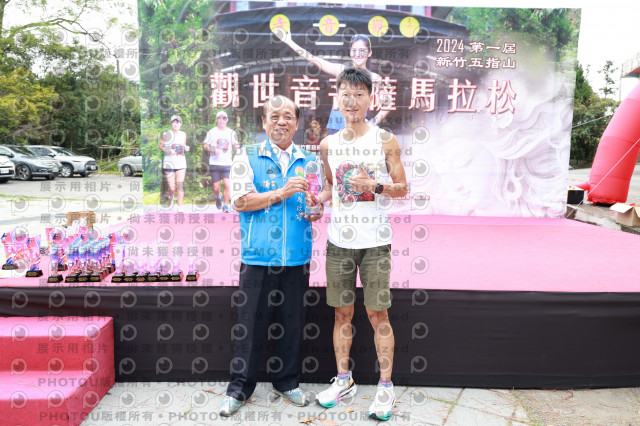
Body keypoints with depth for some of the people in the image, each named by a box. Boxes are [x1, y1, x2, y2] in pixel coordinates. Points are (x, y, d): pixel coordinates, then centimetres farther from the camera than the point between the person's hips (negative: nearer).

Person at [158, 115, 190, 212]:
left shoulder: (183, 134, 9)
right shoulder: (165, 134, -1)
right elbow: (160, 145, 6)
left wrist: (186, 148, -1)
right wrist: (168, 151, -11)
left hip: (181, 162, 2)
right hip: (169, 162, -2)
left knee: (180, 186, -6)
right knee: (172, 187, -2)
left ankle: (180, 208, 2)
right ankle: (171, 198, 33)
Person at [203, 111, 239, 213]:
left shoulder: (231, 133, 10)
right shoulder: (211, 132, 6)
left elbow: (236, 146, 15)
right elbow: (205, 145, 6)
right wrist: (213, 150, -12)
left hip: (227, 164, 0)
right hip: (214, 164, 0)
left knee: (227, 185, -14)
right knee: (216, 187, 2)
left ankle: (226, 206, -1)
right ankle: (218, 197, 36)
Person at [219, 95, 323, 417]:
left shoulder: (309, 161, 12)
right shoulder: (247, 158, 2)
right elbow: (240, 201, -8)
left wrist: (316, 212, -4)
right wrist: (281, 193, -17)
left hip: (297, 258, 3)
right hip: (258, 257, -3)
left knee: (292, 323, 11)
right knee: (250, 324, 5)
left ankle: (287, 382, 31)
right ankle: (239, 388, 23)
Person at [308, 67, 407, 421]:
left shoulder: (385, 141, -2)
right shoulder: (328, 144, 8)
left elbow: (402, 188, 1)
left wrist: (376, 186, -17)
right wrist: (314, 201, -1)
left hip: (374, 240, -3)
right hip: (338, 240, 3)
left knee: (377, 313, 1)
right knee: (342, 312, 11)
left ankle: (386, 386, 17)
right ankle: (343, 380, 27)